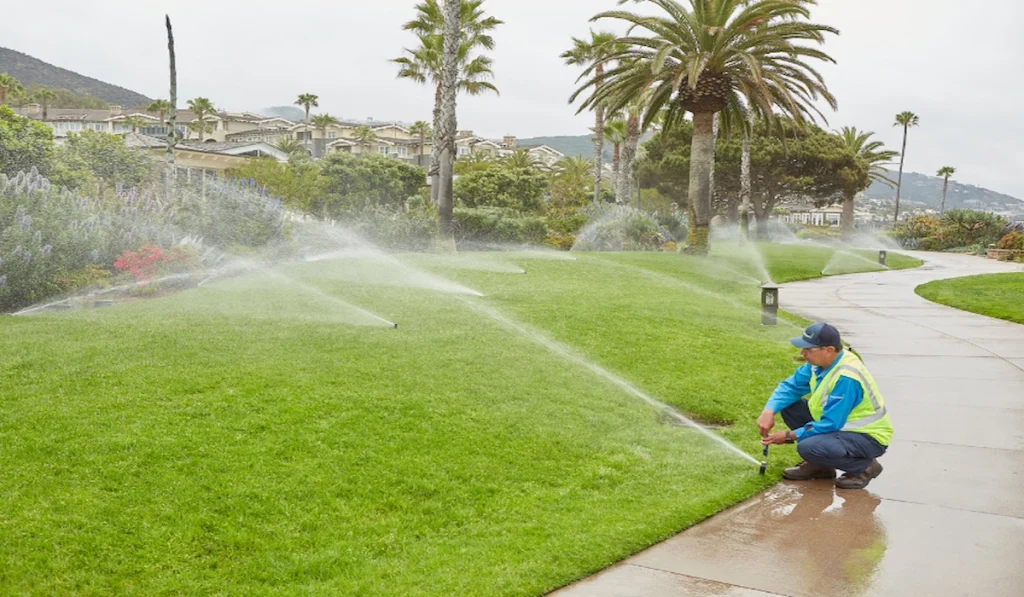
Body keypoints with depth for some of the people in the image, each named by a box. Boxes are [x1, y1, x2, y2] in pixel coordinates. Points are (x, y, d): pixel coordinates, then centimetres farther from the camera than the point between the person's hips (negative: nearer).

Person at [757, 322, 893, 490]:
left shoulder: (846, 378, -31)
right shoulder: (820, 362, -6)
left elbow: (830, 424, -28)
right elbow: (790, 386, 0)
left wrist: (789, 436, -21)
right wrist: (769, 411, -18)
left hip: (868, 436, -9)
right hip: (842, 424, 9)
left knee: (808, 447, -31)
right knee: (789, 407, -1)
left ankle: (864, 467, -4)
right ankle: (819, 465, 10)